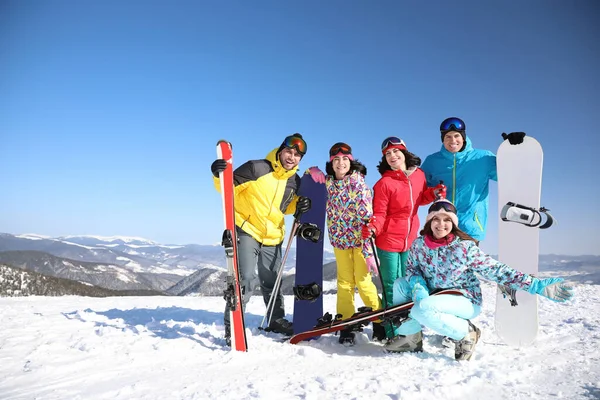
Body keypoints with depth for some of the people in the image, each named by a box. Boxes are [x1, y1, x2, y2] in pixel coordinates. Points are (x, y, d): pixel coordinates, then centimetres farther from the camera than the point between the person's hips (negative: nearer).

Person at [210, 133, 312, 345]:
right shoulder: (257, 168, -17)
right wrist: (220, 176, -35)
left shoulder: (295, 181, 2)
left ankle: (277, 320, 37)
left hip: (272, 237, 6)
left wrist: (297, 205, -3)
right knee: (245, 280, -15)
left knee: (272, 282, 18)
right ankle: (232, 327, 1)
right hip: (246, 231, -6)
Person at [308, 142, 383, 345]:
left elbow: (366, 217, -18)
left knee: (363, 281, -2)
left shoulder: (359, 183, -14)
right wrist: (314, 171, -3)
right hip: (339, 238, 4)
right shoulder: (329, 182, 0)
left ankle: (380, 321, 17)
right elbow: (313, 173, 23)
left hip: (359, 238, -4)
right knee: (344, 282, 9)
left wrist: (369, 251, -23)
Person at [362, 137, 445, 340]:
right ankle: (392, 332, 13)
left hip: (410, 239, 5)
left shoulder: (419, 174, 2)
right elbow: (379, 214, -12)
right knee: (391, 286, 1)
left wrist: (433, 194, -1)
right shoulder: (384, 183, -13)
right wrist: (373, 227, -31)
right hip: (388, 240, -5)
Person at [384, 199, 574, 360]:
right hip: (435, 297, 5)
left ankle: (465, 333, -7)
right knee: (400, 284, -11)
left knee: (422, 308, -31)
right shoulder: (419, 244, -7)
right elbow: (412, 269, 2)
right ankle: (410, 334, 2)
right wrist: (418, 287, -22)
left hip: (465, 301, -5)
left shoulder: (465, 247, -19)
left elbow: (497, 271, -20)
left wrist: (537, 285, -27)